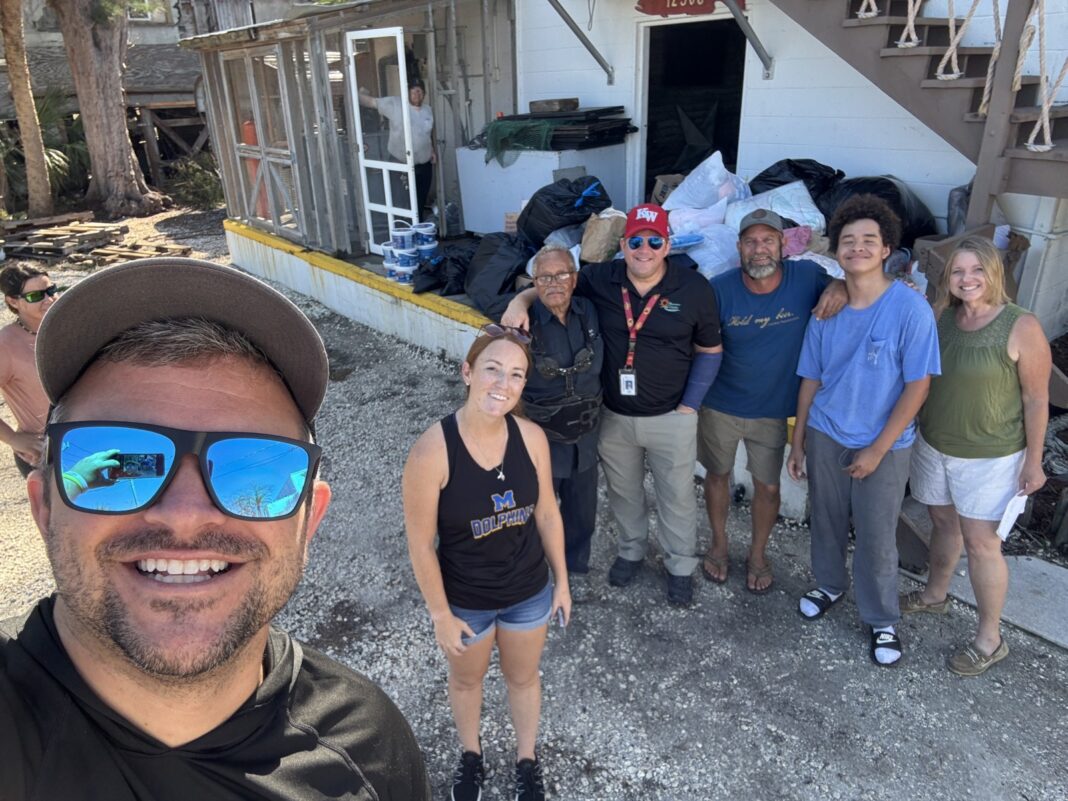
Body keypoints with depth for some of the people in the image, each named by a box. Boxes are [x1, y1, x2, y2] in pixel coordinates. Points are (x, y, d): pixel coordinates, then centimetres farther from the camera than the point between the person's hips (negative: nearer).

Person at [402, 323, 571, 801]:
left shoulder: (532, 438, -18)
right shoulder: (431, 451, -29)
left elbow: (547, 514, -4)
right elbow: (421, 544, -18)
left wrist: (562, 581, 5)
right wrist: (441, 615, -10)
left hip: (530, 591, 2)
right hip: (465, 600, -2)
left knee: (523, 677, 27)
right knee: (466, 679, 28)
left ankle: (526, 759, 57)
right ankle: (471, 755, 59)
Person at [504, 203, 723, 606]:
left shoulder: (694, 288, -13)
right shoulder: (600, 279, -10)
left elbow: (709, 351, -2)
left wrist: (690, 405, -6)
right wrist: (520, 300, -21)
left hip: (670, 418, -2)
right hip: (613, 416, 2)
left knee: (677, 496, 16)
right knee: (623, 491, 22)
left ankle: (680, 566, 40)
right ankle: (632, 550, 49)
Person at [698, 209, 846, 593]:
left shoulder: (805, 276, -14)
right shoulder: (720, 289, -15)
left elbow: (836, 285, 4)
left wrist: (841, 287, -21)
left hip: (773, 410, 0)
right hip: (720, 406, 0)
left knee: (768, 487, 14)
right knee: (717, 475, 18)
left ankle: (758, 554, 40)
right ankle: (718, 544, 44)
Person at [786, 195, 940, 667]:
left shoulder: (910, 308, -16)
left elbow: (918, 384, -14)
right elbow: (811, 378, 6)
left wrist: (877, 450, -14)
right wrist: (798, 441, 8)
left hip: (883, 445, -3)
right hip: (825, 436, 4)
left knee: (876, 538, 7)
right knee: (826, 520, 18)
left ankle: (882, 620, 29)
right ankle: (830, 586, 44)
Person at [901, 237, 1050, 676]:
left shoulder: (1022, 327, -16)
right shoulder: (941, 316, -3)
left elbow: (1036, 398, -11)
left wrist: (1033, 460, -8)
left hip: (989, 458, -5)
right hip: (933, 445, 5)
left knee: (981, 543, 2)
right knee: (944, 523, 21)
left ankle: (990, 639, 19)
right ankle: (935, 594, 44)